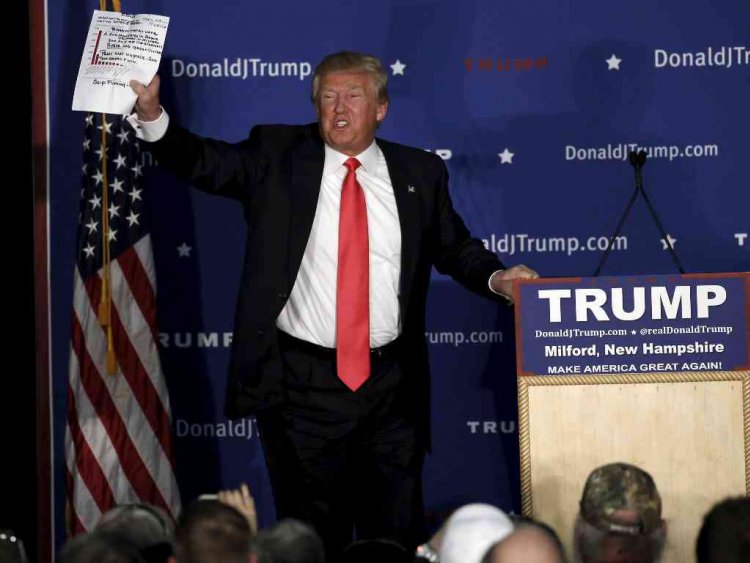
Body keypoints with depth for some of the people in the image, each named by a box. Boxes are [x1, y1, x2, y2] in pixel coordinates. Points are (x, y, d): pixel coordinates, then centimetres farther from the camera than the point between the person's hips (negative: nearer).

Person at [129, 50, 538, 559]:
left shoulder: (420, 172, 6)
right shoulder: (276, 155, 2)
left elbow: (455, 247, 15)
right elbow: (201, 163, -6)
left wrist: (496, 279, -4)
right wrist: (151, 114, -21)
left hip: (391, 384, 2)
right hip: (301, 383, -1)